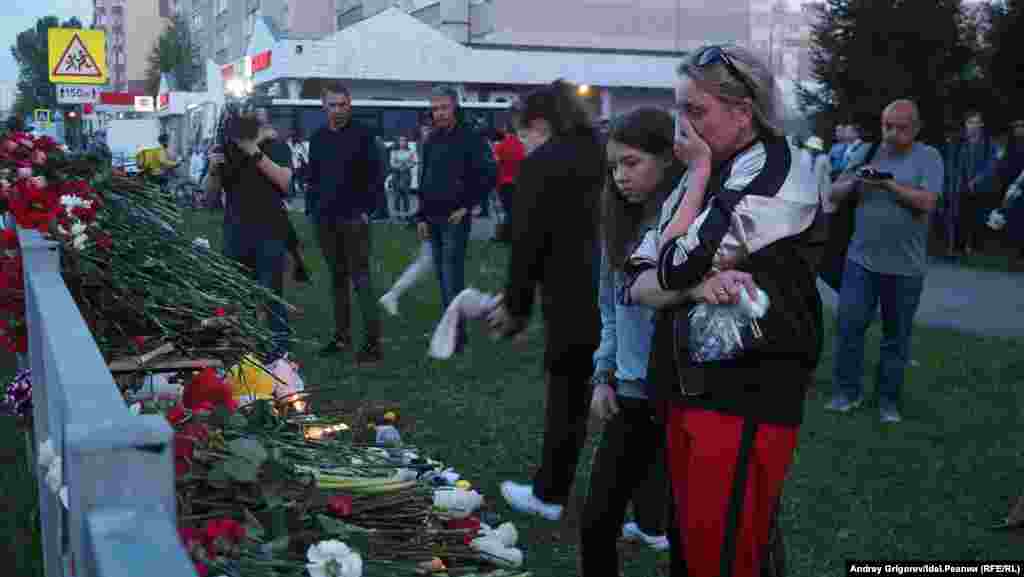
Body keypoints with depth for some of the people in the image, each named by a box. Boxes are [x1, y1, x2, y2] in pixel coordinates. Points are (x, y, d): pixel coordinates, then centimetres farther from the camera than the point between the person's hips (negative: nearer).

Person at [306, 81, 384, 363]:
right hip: (325, 220, 5)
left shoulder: (362, 135, -3)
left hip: (353, 219, -5)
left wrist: (367, 209, -11)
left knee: (360, 277, -9)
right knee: (337, 277, 11)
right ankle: (342, 335, 19)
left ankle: (373, 341, -9)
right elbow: (312, 177, 18)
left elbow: (374, 175, -5)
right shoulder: (318, 138, 13)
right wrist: (311, 208, 10)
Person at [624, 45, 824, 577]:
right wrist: (697, 285, -16)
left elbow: (677, 264, -18)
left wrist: (701, 170, -5)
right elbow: (637, 284, 5)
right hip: (684, 392, 8)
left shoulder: (777, 180, -13)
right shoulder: (700, 181, 13)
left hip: (745, 401, -8)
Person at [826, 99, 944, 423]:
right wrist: (854, 181, -14)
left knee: (896, 337, 9)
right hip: (861, 259, 2)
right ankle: (848, 391, 15)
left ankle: (888, 400, 21)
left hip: (905, 267, -2)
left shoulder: (928, 157, -3)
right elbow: (834, 194, 6)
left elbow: (927, 203, -16)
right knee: (848, 325, 1)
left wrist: (890, 184, -23)